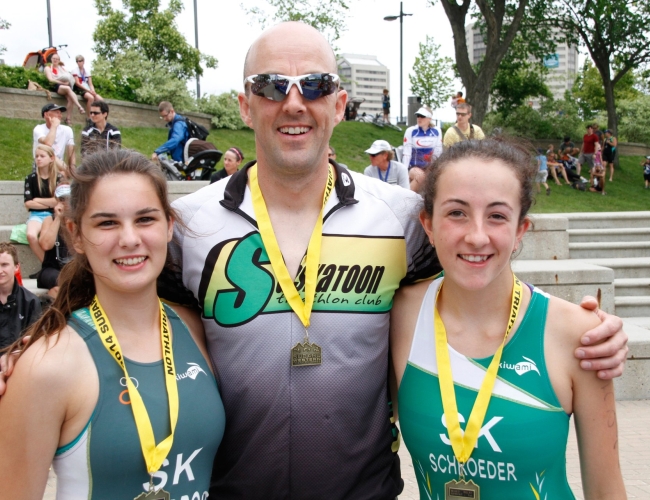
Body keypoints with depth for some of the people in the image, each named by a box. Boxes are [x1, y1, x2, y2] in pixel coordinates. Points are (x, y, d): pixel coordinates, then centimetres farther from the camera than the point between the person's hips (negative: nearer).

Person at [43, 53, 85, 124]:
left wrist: (66, 81, -7)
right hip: (55, 86, -4)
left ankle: (68, 118, -31)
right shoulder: (48, 68, 14)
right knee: (67, 88, -38)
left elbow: (70, 75, 15)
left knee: (70, 98, -31)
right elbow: (50, 79, -2)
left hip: (65, 86, 4)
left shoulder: (62, 68, 27)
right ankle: (79, 107, -48)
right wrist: (62, 82, -11)